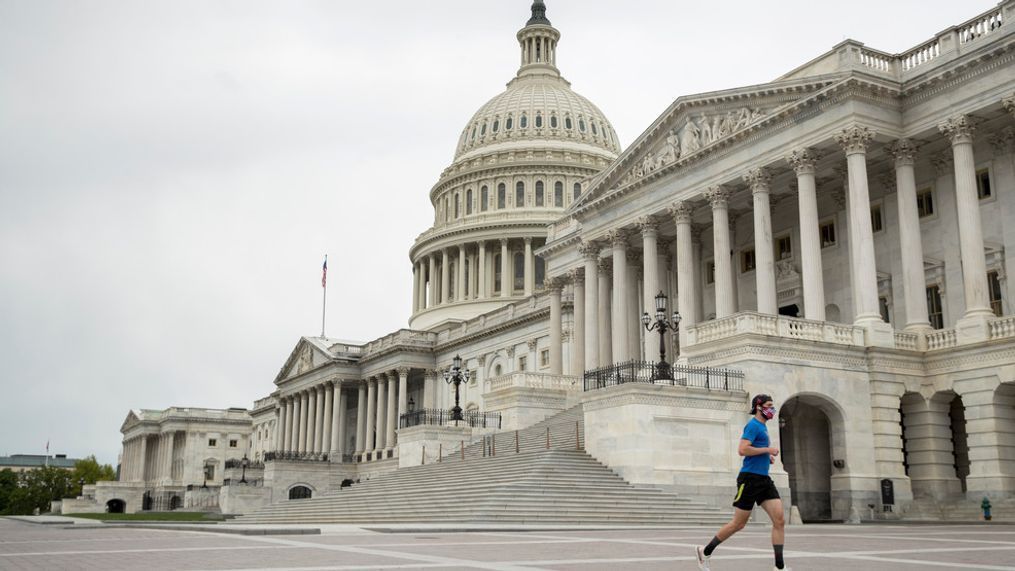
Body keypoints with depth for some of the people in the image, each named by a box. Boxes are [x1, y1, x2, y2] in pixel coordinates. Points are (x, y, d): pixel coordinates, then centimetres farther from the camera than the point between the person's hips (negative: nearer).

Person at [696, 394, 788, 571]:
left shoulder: (763, 426, 18)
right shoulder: (753, 425, -10)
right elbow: (742, 450, -22)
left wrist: (767, 457, 14)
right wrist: (767, 450, -15)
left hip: (764, 480, 9)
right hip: (750, 479, -9)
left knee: (780, 521, -5)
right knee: (738, 524, -1)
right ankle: (705, 551, 15)